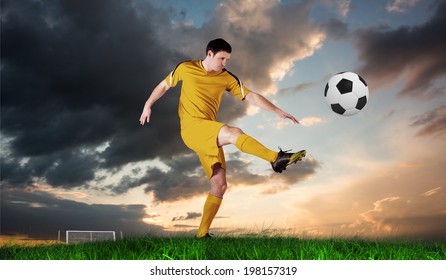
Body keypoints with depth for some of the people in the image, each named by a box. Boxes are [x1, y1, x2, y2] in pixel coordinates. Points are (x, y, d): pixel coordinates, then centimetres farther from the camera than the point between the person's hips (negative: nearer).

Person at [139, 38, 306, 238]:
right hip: (191, 127, -4)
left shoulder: (227, 78, 8)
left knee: (220, 185, -4)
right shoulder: (185, 68, 5)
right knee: (234, 133, -30)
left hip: (210, 136, 4)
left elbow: (252, 97, 3)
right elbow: (164, 86, 20)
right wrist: (148, 105, 10)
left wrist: (278, 112, -6)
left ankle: (202, 234, 3)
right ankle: (276, 159, -29)